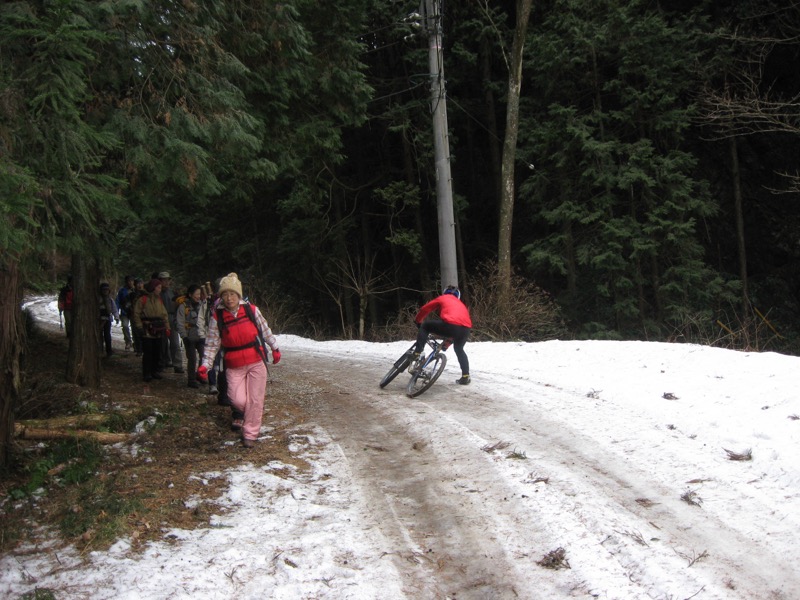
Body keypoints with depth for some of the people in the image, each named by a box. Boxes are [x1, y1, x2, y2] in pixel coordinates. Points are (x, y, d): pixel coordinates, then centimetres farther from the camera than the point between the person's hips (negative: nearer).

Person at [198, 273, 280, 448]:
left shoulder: (251, 310, -5)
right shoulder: (217, 317, -5)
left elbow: (265, 330, 9)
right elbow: (212, 344, -1)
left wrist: (275, 348, 16)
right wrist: (205, 364, -10)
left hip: (256, 361, 0)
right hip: (234, 366, 0)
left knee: (255, 400, 2)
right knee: (238, 400, -8)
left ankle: (250, 434, 17)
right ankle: (251, 414, 26)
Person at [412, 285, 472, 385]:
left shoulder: (442, 298, 26)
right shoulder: (461, 304, 40)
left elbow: (425, 309, 27)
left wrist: (417, 321, 46)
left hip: (450, 325, -5)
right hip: (466, 328, 5)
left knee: (425, 326, 16)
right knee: (459, 349, 32)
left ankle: (416, 357, 5)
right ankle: (465, 377, 29)